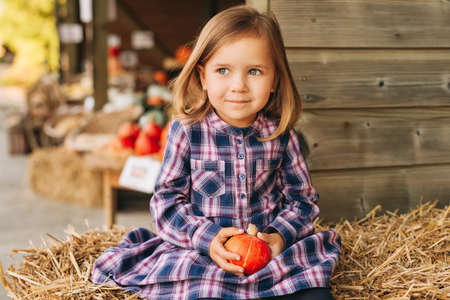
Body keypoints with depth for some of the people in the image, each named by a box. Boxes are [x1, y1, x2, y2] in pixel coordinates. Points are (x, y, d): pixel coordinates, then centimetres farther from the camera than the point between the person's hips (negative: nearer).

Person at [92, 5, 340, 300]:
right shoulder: (187, 131, -4)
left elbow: (302, 198, 9)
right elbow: (167, 200, -1)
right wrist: (207, 238, -16)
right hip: (198, 251, -1)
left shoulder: (280, 135, 1)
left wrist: (279, 236, -10)